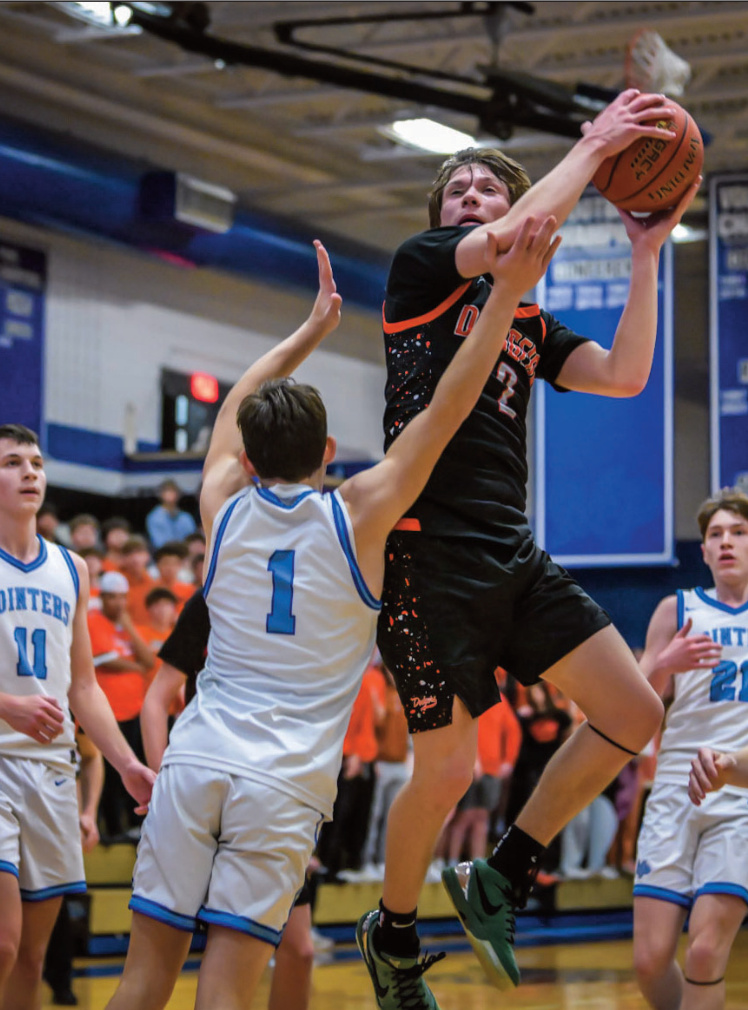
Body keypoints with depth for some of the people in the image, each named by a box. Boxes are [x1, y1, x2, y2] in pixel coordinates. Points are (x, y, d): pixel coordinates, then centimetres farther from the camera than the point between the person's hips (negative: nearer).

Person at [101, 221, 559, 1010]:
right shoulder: (357, 515, 0)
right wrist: (506, 295, -2)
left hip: (195, 759, 3)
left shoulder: (224, 508, 9)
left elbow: (235, 405, 29)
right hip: (283, 783, -2)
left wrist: (312, 330, 38)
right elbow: (446, 412, -2)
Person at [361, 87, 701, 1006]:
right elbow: (523, 232, -15)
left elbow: (624, 376, 7)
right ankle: (393, 931, 19)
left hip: (512, 556, 7)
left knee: (634, 713, 0)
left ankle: (498, 879, 13)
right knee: (447, 770, -7)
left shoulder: (530, 326, 20)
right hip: (431, 550, -7)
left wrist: (647, 254, 6)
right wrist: (592, 146, -6)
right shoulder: (418, 268, 2)